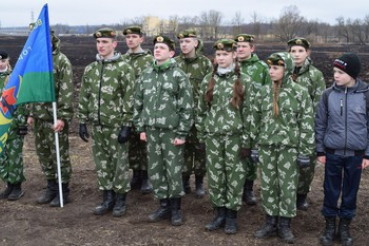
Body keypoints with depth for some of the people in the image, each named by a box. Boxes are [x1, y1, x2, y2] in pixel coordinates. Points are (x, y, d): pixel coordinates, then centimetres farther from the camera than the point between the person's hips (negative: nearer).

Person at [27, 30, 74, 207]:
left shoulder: (62, 61, -9)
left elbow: (67, 92, -15)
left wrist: (63, 117, -20)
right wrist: (31, 113, 16)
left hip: (55, 117, -7)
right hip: (39, 117, 7)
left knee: (59, 155, 0)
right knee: (43, 154, 12)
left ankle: (63, 190, 11)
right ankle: (51, 187, 25)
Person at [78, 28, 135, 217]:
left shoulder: (124, 68, -8)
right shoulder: (89, 69, 8)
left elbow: (129, 98, -11)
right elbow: (84, 97, 12)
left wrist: (127, 125, -15)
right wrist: (82, 121, 8)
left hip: (117, 125, -5)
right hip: (97, 125, 5)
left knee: (119, 163, 4)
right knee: (101, 163, 11)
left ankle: (120, 200, 17)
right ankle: (107, 198, 24)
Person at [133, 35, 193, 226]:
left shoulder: (178, 76, -6)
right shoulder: (145, 75, 8)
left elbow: (186, 107, -9)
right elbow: (138, 104, 13)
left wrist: (182, 133, -12)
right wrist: (141, 128, 8)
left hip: (172, 132, -5)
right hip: (151, 132, 5)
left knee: (174, 172, 2)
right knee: (155, 171, 10)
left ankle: (176, 209, 17)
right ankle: (164, 205, 25)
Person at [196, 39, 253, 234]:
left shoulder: (244, 80, -3)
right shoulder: (208, 80, 6)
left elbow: (248, 112, -5)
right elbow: (201, 110, 9)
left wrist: (246, 140, -8)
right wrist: (201, 135, 6)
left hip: (235, 136, -3)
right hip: (213, 136, 3)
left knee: (235, 176, 4)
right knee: (215, 175, 8)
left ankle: (232, 216, 18)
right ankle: (220, 213, 23)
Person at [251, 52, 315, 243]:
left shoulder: (300, 92, -6)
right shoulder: (263, 92, 4)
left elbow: (307, 123, -5)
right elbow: (255, 120, 10)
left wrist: (305, 151, -7)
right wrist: (255, 146, 9)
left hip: (289, 147, -3)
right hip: (266, 147, 3)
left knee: (288, 187, 5)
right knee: (267, 186, 10)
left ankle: (284, 225, 20)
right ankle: (270, 222, 24)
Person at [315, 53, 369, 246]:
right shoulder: (328, 94, -4)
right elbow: (320, 124, 3)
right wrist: (320, 150, 2)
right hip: (332, 153, 1)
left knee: (350, 192, 11)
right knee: (331, 191, 10)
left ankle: (345, 227, 28)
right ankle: (330, 225, 27)